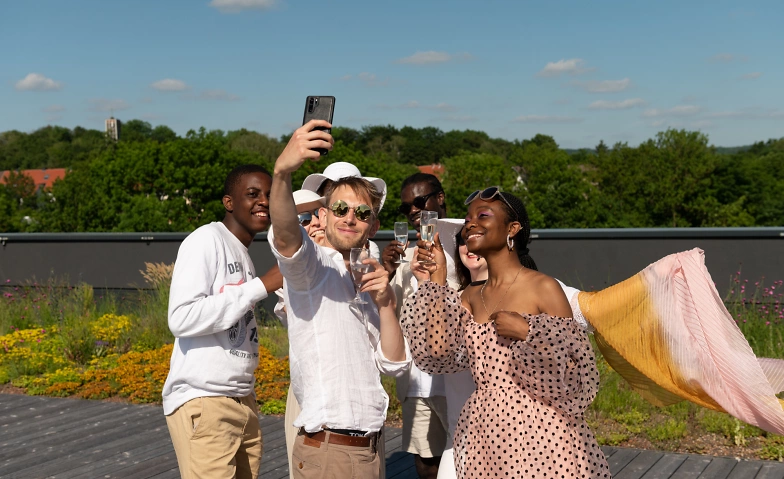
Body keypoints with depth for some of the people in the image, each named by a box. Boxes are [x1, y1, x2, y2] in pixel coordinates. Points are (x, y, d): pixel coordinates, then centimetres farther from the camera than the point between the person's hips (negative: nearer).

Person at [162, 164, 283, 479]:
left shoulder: (244, 255, 15)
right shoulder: (206, 240, -8)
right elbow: (182, 318, -19)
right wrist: (262, 286, -16)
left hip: (243, 402, 8)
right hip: (202, 402, -8)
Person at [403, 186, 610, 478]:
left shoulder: (543, 288, -7)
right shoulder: (470, 298, 10)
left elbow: (572, 369, -9)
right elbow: (437, 353, -4)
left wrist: (527, 331, -20)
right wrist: (434, 284, 1)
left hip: (540, 433, -5)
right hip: (484, 437, 5)